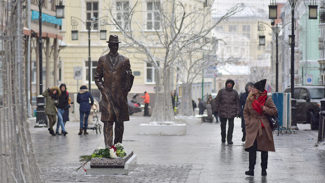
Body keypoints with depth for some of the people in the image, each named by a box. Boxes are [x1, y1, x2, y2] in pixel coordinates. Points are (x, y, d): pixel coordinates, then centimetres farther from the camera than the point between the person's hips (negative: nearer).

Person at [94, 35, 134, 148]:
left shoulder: (125, 60, 9)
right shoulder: (102, 60, 10)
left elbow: (130, 78, 11)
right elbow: (97, 77, 12)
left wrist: (125, 91, 2)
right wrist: (103, 89, -1)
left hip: (120, 96, 1)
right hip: (107, 95, -1)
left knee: (120, 122, 4)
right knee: (108, 122, -8)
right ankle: (108, 147, -11)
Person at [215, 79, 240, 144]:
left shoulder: (235, 92, 7)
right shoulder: (221, 91, 5)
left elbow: (237, 102, 9)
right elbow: (217, 100, 8)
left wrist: (238, 111, 2)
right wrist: (218, 109, 0)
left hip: (231, 112, 0)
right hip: (223, 112, 0)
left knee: (231, 126, -5)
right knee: (223, 126, 6)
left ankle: (229, 139, 0)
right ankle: (223, 138, 22)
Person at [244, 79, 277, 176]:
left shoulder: (267, 99, -4)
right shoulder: (249, 99, 5)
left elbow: (274, 111, -4)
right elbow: (245, 112, 14)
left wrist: (264, 108, -16)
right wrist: (248, 122, 2)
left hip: (264, 127, -2)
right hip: (252, 127, 2)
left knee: (264, 149, 6)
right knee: (252, 148, -8)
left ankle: (264, 169, 16)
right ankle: (251, 169, -7)